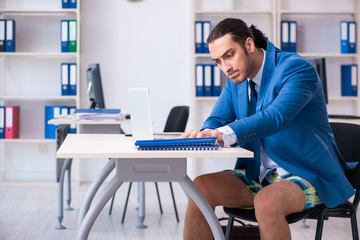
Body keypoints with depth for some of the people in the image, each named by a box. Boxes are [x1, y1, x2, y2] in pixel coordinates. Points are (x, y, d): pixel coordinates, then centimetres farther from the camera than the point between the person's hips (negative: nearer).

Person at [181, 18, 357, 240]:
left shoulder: (297, 68, -16)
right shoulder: (237, 79, 8)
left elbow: (276, 117, -32)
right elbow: (217, 120, 6)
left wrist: (225, 134, -46)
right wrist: (205, 134, -20)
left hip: (307, 175, -7)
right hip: (258, 175, 7)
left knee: (266, 202, -36)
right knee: (201, 186, -15)